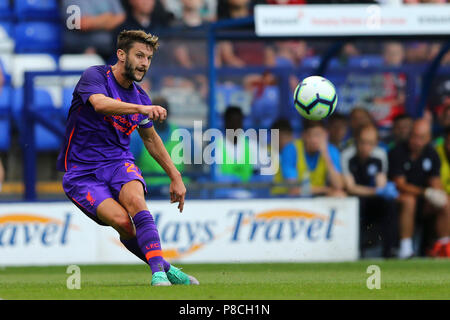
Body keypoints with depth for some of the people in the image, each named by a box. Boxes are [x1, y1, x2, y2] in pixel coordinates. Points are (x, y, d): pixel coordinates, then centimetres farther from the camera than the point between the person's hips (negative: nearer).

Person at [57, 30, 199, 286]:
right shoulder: (95, 77, -8)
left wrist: (175, 176, 24)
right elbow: (100, 103, -32)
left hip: (119, 163, 4)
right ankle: (165, 268, -12)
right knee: (122, 220, -27)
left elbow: (151, 138, 26)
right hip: (82, 172, -3)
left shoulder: (140, 97, 9)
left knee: (134, 198, -31)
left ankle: (158, 272, -40)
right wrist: (141, 109, -46)